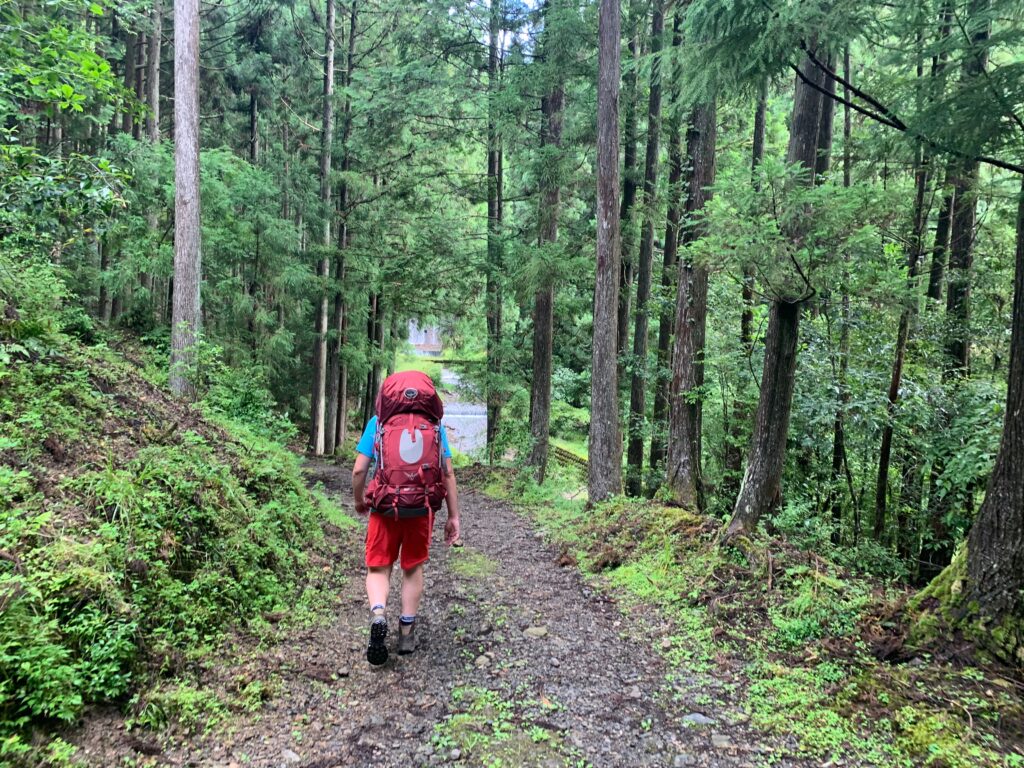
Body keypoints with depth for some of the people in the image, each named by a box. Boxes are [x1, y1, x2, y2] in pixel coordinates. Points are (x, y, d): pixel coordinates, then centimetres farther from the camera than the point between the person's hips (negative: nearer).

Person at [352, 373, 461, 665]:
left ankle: (378, 615, -15)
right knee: (413, 568, 18)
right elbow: (448, 473, 1)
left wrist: (359, 501, 15)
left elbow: (359, 470, -4)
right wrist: (453, 516, 6)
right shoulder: (435, 424, 4)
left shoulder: (377, 422, 1)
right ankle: (407, 633, 26)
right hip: (422, 508, 1)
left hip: (385, 507, -1)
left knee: (378, 568, 12)